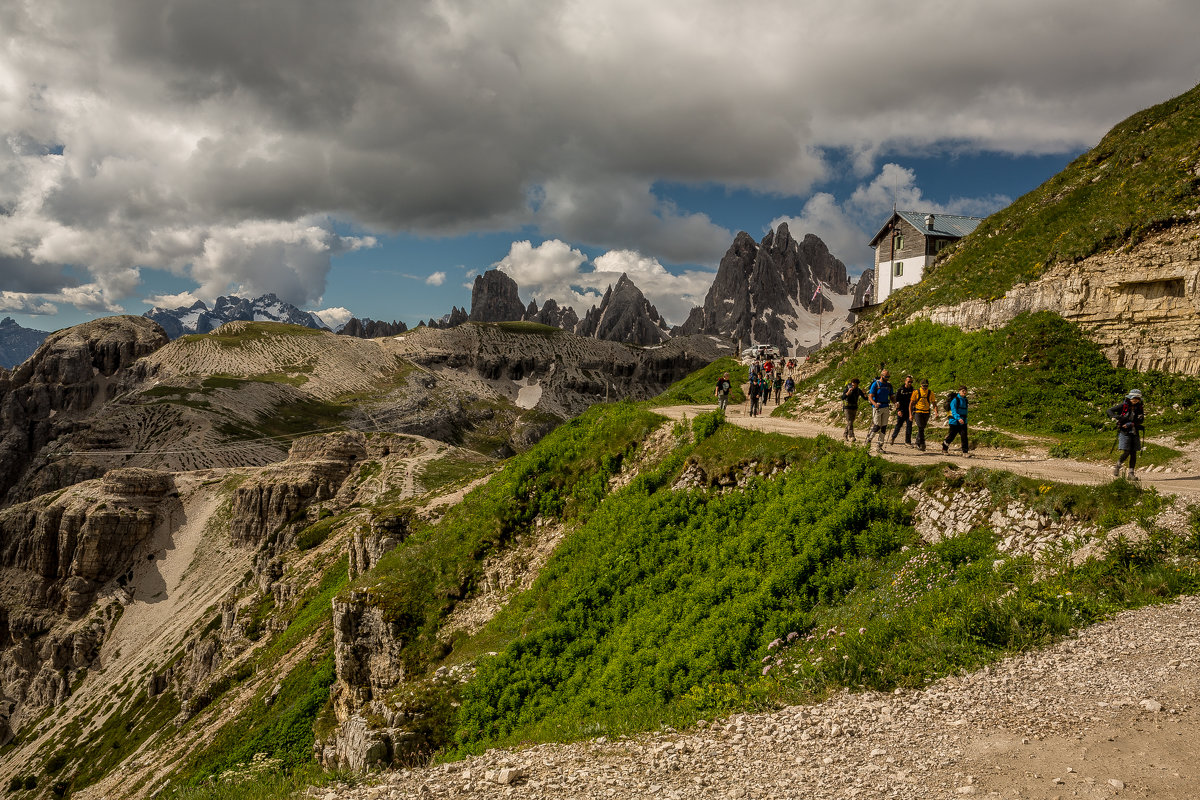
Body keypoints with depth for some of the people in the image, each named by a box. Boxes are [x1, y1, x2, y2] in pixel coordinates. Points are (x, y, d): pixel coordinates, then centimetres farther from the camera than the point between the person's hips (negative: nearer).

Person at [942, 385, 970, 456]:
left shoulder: (965, 400, 10)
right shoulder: (955, 400, -12)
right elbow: (953, 410, -24)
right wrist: (958, 418, -38)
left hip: (963, 422, 5)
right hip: (955, 422, -5)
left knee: (964, 436, -8)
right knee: (952, 436, 7)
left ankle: (965, 451, -7)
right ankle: (944, 446, 32)